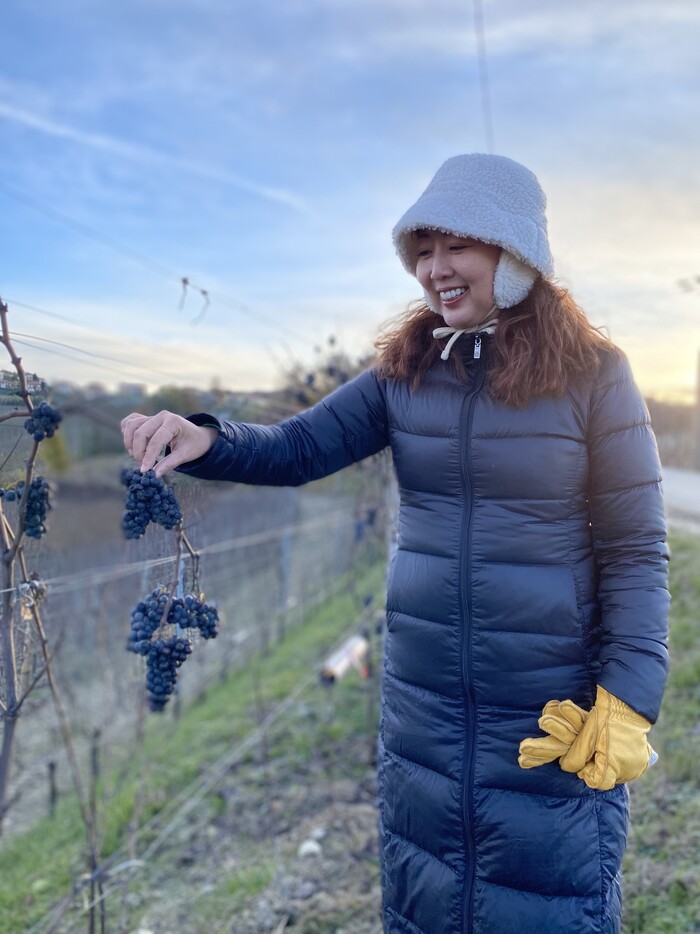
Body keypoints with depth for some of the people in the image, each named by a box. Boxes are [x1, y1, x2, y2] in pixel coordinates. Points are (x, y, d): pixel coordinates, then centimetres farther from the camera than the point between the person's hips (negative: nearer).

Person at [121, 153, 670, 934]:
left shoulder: (592, 374, -9)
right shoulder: (406, 369, 1)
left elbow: (634, 551, -8)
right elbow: (300, 447, -3)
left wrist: (627, 700, -15)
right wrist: (205, 441, -22)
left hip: (549, 708, -3)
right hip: (422, 699, 4)